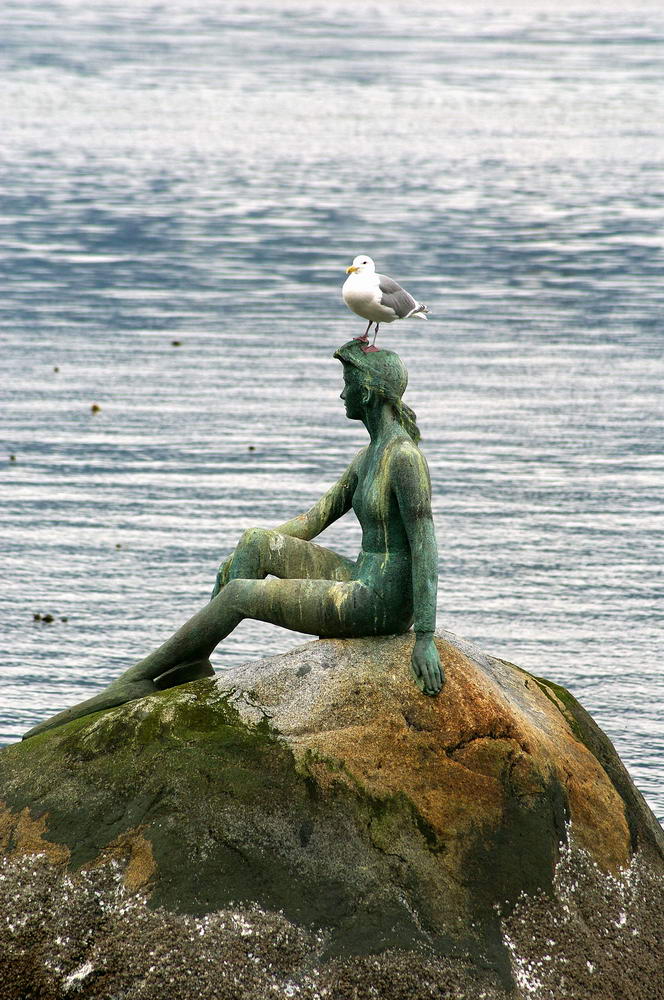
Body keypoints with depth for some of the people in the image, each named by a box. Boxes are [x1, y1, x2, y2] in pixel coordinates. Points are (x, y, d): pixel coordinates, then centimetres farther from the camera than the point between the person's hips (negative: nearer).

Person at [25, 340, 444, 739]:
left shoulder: (405, 457, -18)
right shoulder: (369, 455, 14)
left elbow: (426, 549, -24)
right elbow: (318, 516, 20)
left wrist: (424, 637, -30)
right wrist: (244, 556, 15)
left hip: (381, 604, -9)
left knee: (238, 594, -10)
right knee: (255, 541, 4)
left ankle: (137, 679, 1)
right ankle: (193, 661, 2)